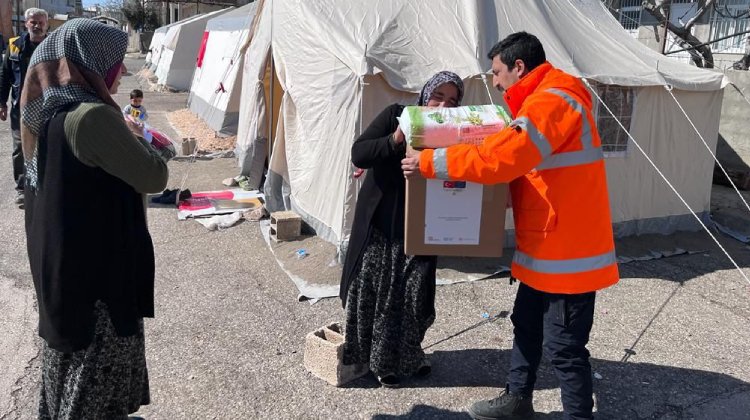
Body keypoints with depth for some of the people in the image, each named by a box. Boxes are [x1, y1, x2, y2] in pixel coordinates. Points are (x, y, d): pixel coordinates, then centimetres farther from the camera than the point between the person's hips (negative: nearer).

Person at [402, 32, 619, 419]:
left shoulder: (553, 102, -19)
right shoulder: (545, 100, 16)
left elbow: (499, 158, -29)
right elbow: (520, 160, 21)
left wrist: (430, 162, -21)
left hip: (568, 249, -11)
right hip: (546, 245, 11)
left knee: (562, 345, 1)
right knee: (526, 325, 21)